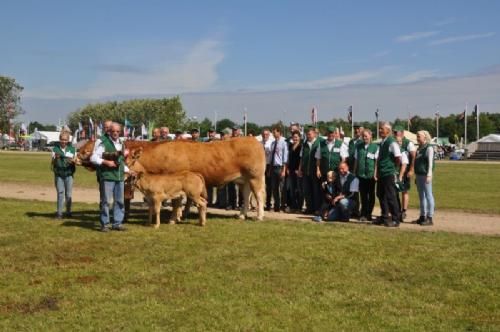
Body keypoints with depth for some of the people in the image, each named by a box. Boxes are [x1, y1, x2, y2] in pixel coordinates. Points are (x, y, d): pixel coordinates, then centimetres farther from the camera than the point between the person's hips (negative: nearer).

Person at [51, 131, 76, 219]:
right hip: (58, 174, -1)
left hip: (68, 174, 1)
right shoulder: (56, 148, 1)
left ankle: (68, 211, 14)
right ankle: (59, 212, 2)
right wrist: (55, 158, -22)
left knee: (68, 194, 3)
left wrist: (73, 161, -18)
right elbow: (53, 162, 0)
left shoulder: (72, 148, 3)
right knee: (60, 193, -2)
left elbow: (75, 160, 5)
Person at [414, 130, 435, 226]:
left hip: (425, 175, -9)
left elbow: (430, 162, -14)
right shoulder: (419, 149, 17)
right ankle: (423, 216, 21)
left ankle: (429, 218, -3)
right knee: (421, 196, 13)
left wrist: (429, 175, -21)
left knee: (428, 195, -5)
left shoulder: (429, 148, -8)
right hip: (419, 175, 9)